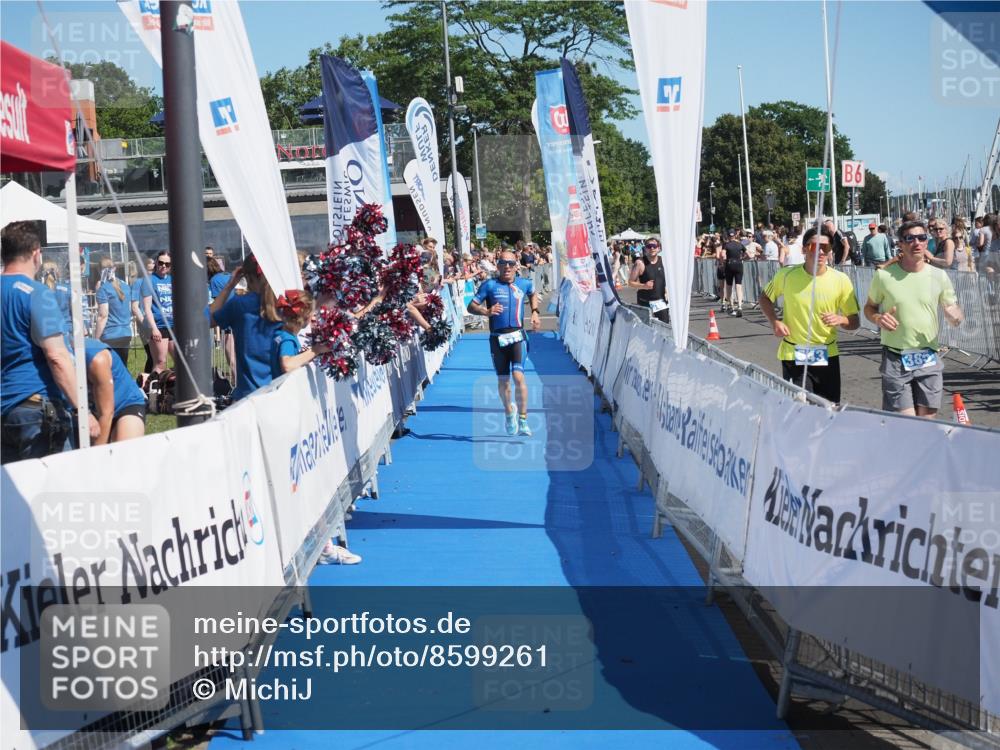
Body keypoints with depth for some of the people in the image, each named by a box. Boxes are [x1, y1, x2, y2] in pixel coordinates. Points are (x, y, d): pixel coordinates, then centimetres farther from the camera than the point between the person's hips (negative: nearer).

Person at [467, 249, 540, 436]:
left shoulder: (525, 284, 7)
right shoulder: (490, 285, 0)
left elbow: (533, 294, 31)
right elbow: (471, 306, -2)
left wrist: (535, 312, 15)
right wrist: (487, 311, -21)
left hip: (517, 337, 0)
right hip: (497, 338, 0)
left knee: (518, 376, -17)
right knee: (503, 381, 9)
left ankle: (523, 420, -12)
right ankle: (509, 412, 37)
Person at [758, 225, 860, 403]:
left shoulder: (841, 280, -4)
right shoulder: (786, 275, -5)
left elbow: (855, 322, 3)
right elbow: (764, 298, 13)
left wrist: (840, 320, -19)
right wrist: (774, 322, -5)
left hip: (827, 355, 1)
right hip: (793, 355, -1)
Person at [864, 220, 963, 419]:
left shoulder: (939, 276, 2)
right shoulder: (884, 275, -4)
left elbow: (954, 313, 10)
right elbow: (869, 307, 10)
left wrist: (954, 315, -15)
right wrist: (877, 318, -13)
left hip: (929, 359, 3)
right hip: (896, 359, -3)